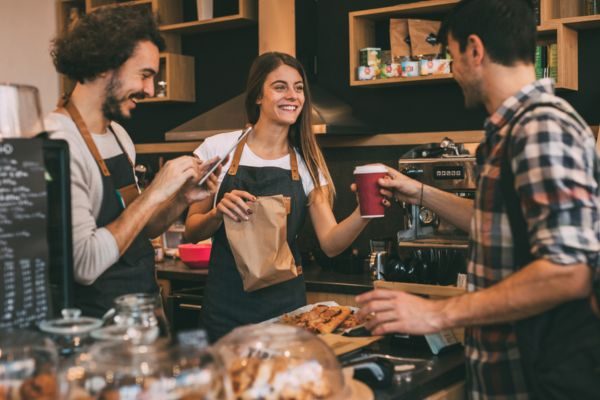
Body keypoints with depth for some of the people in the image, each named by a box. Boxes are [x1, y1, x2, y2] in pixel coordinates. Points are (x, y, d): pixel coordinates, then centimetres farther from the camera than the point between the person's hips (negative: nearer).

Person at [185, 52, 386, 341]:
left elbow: (330, 243, -6)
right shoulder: (219, 148, -3)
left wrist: (363, 212, -24)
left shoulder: (306, 163, 3)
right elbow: (192, 232, 1)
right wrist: (218, 213, -19)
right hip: (227, 304, -2)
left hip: (285, 304, 2)